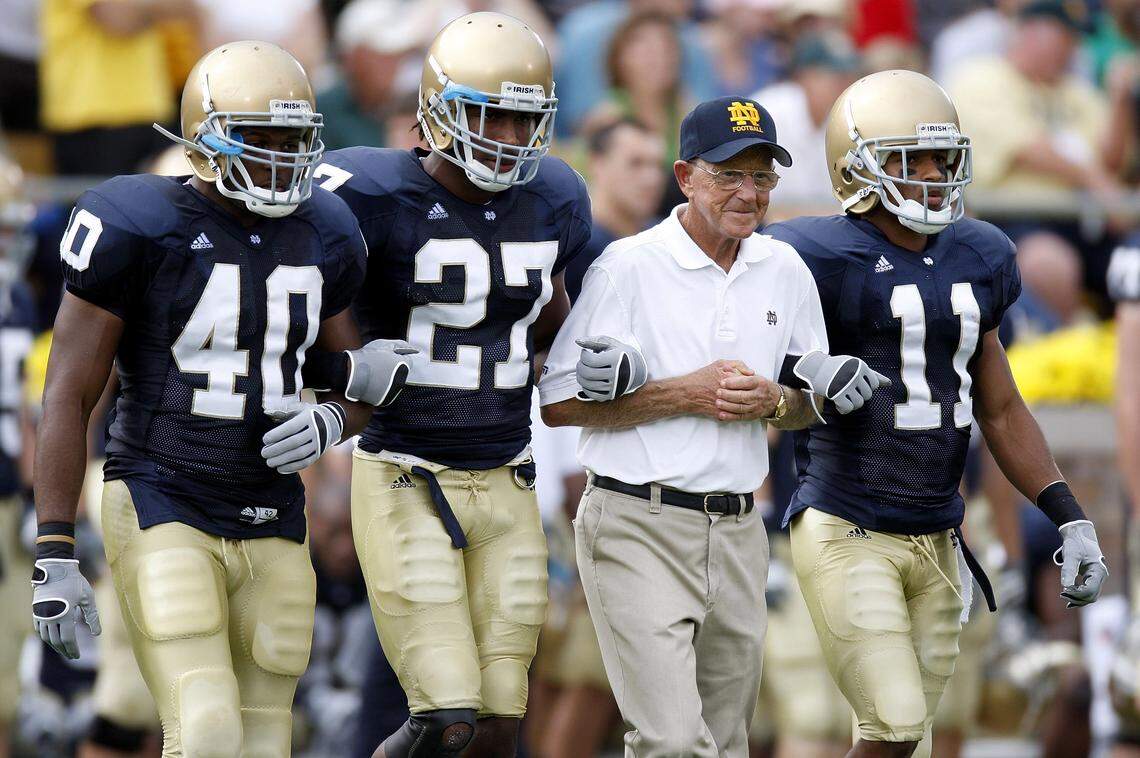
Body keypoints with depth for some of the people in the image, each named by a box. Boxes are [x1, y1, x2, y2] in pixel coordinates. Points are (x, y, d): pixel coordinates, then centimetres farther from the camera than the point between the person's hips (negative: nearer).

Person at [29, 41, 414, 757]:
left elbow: (356, 390, 17)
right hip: (164, 514, -6)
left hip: (271, 528, 6)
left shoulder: (319, 237, 6)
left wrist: (330, 424, -9)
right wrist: (55, 556, -14)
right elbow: (69, 396, -9)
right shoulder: (142, 227, -12)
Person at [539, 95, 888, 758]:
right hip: (641, 528, -6)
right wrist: (684, 394, -15)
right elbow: (560, 404, -8)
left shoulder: (786, 273, 10)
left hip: (737, 531, 6)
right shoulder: (629, 266, -7)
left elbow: (813, 405, 19)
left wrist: (772, 402, -5)